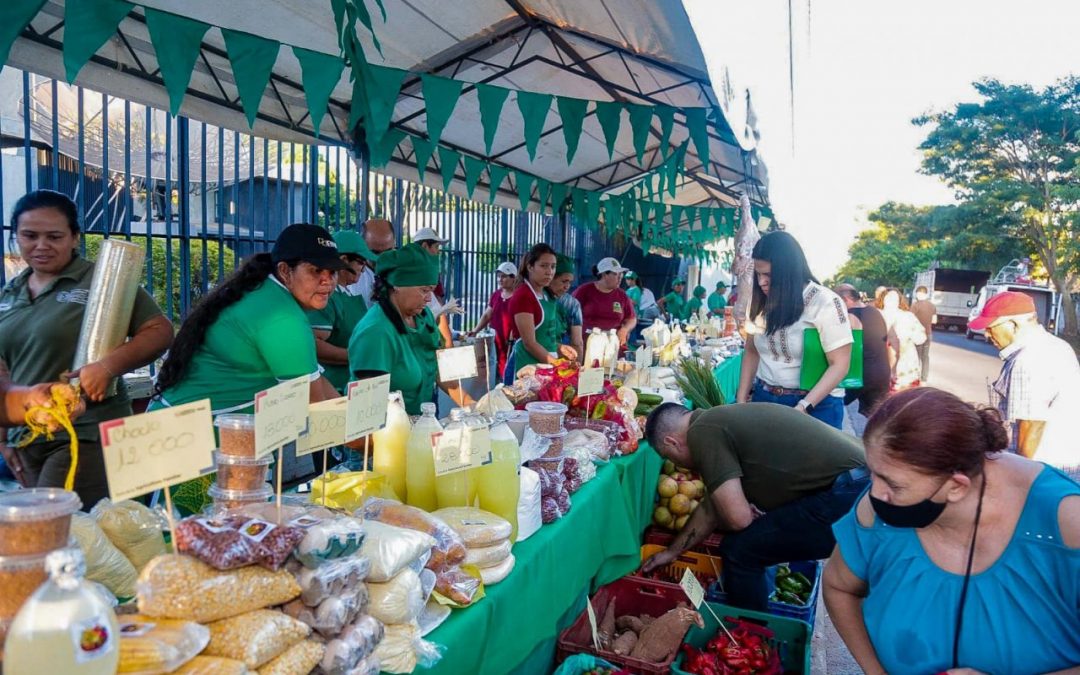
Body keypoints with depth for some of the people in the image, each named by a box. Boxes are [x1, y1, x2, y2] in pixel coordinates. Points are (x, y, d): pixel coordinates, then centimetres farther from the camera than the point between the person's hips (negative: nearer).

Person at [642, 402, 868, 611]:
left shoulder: (702, 433, -11)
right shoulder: (718, 423, 18)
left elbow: (737, 517, -14)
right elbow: (712, 506, 28)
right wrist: (672, 552, 37)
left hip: (846, 498, -10)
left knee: (740, 549, -3)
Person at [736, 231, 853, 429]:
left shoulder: (826, 303, -13)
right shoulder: (762, 303, 2)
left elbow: (839, 365, -14)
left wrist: (803, 407, -22)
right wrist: (741, 398, 0)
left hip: (816, 405, -4)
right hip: (764, 398, 4)